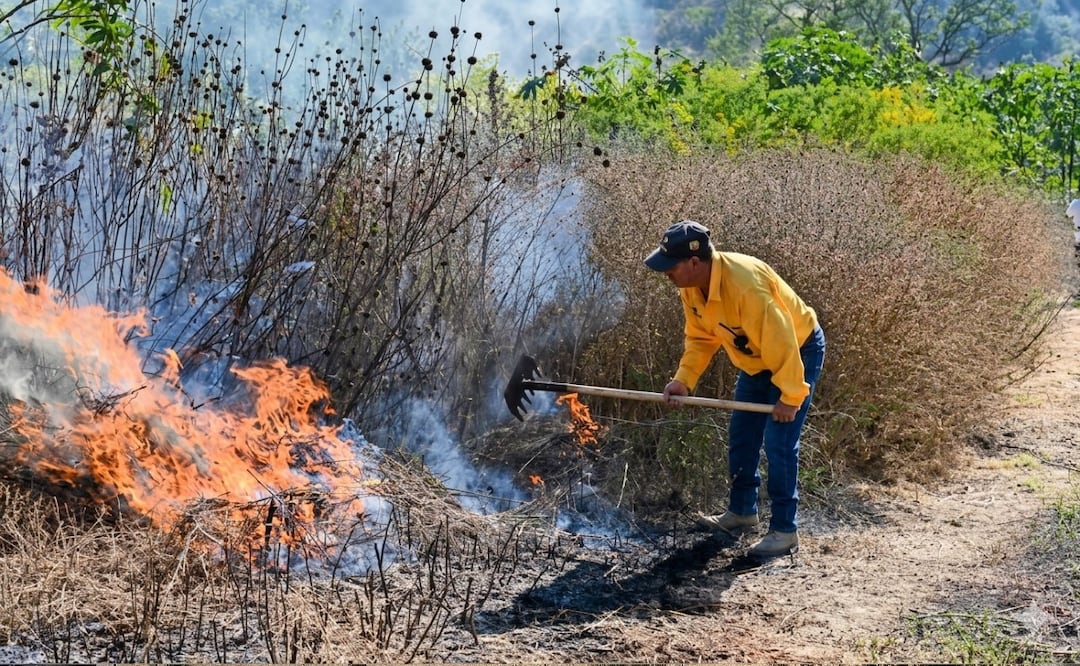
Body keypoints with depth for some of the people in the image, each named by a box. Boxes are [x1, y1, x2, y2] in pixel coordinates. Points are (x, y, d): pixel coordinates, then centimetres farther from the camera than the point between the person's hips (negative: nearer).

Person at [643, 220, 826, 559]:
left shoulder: (745, 284, -39)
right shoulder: (692, 288, -12)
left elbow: (780, 341, -34)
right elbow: (700, 338, 1)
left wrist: (791, 396, -26)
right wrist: (683, 379, -13)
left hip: (797, 352, -9)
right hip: (755, 359, 9)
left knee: (779, 443, -11)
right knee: (741, 436, 14)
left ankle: (784, 530, -1)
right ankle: (742, 511, 31)